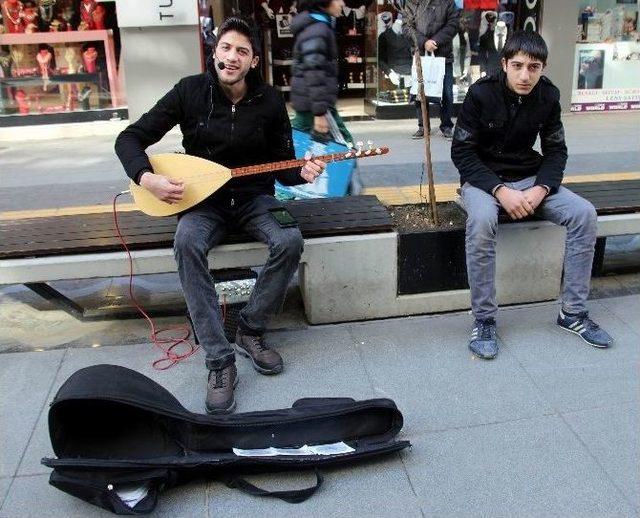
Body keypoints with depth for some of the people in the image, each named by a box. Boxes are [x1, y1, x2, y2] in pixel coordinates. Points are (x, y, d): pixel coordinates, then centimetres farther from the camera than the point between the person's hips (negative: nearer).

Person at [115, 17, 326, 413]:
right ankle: (220, 361, -30)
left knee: (290, 241, -30)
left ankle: (251, 329, -8)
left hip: (254, 198, 1)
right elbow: (130, 139, -3)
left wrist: (302, 173, -22)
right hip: (203, 200, -1)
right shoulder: (190, 91, -7)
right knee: (187, 244, -34)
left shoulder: (269, 100, -4)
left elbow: (283, 166, 2)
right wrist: (148, 178, -22)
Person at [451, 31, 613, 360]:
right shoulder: (481, 93, -15)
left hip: (530, 177, 4)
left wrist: (540, 189, -16)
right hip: (483, 177, -4)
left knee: (584, 213, -17)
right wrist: (500, 190, -25)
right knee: (482, 220, -37)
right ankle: (484, 320, -24)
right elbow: (461, 151, -14)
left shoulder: (548, 96, -3)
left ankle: (573, 312, -4)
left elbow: (556, 151, 4)